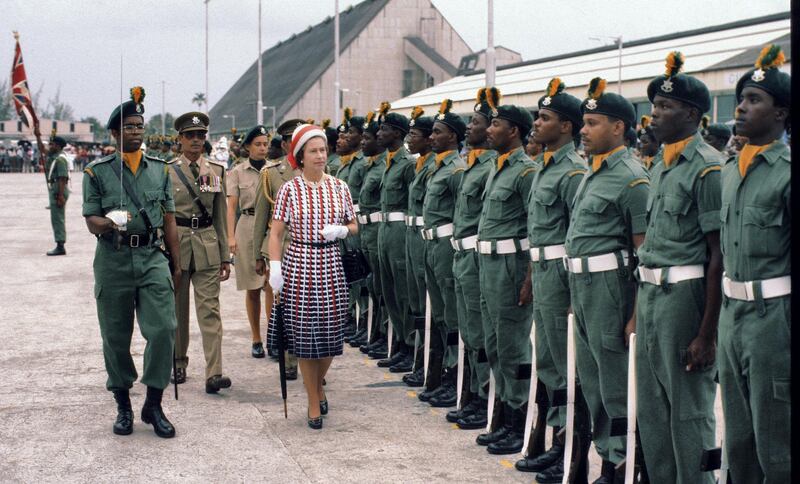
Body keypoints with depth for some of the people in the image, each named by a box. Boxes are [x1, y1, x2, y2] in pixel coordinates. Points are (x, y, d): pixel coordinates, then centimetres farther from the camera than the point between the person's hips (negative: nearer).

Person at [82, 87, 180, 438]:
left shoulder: (160, 170, 10)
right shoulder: (97, 171, 2)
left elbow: (169, 221, 13)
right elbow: (91, 221, 0)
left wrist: (177, 265, 12)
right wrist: (108, 223, -24)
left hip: (152, 258, 1)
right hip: (113, 261, -1)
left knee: (163, 329, -10)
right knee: (115, 337, 6)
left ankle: (153, 404, 4)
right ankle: (123, 406, 21)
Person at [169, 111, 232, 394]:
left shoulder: (216, 170, 8)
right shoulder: (167, 170, 1)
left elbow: (221, 215, 10)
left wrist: (225, 256, 7)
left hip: (207, 245, 1)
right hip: (175, 243, -1)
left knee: (209, 310, -7)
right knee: (177, 309, 9)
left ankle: (213, 374, -13)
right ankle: (178, 364, 26)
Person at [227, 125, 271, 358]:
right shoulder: (237, 172, 5)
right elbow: (232, 206, 3)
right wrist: (231, 236, -7)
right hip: (248, 227, 0)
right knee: (253, 289, 5)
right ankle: (256, 340, 14)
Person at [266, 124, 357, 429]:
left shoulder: (339, 188, 6)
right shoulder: (289, 190, -1)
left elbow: (354, 227, 15)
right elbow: (276, 233, -1)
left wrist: (340, 230, -7)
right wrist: (275, 267, -11)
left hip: (330, 266, 2)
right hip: (299, 266, -2)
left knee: (330, 334, 6)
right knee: (304, 335, 2)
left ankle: (319, 386, 34)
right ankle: (314, 403, 15)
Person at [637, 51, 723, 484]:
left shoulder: (707, 168, -13)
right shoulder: (659, 167, 14)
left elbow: (720, 256, -15)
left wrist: (707, 334, -18)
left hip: (684, 294, -9)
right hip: (650, 291, 9)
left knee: (689, 409, 0)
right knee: (651, 406, 15)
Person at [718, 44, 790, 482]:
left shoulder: (787, 171, -13)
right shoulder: (730, 171, 11)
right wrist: (724, 312, 17)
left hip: (773, 315, -7)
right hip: (732, 313, 8)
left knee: (776, 446, 2)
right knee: (738, 440, 17)